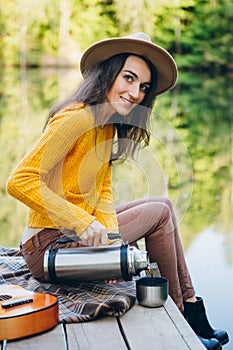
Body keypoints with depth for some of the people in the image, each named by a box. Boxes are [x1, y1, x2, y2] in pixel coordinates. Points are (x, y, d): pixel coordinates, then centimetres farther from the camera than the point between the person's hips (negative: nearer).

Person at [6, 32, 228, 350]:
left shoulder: (108, 126, 9)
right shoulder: (77, 118, -20)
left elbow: (103, 193, 6)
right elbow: (20, 182, -26)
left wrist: (111, 234, -13)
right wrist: (84, 223, -29)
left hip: (75, 234, 9)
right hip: (50, 245, -9)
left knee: (163, 206, 11)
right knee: (159, 211, -6)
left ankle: (191, 310, 14)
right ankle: (177, 313, 10)